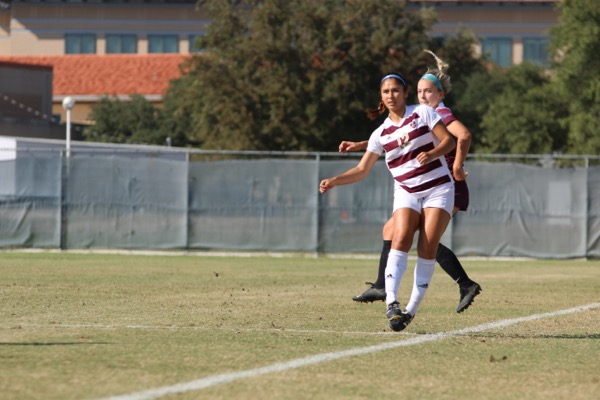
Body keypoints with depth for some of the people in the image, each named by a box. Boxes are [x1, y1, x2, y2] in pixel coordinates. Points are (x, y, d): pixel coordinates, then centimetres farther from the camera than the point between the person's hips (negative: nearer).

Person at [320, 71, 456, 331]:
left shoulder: (423, 112, 1)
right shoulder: (381, 134, 8)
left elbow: (449, 141, -2)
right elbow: (362, 170, 9)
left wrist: (432, 154, -21)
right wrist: (334, 181, -6)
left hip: (438, 189, -2)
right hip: (406, 193, 2)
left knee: (427, 249, -12)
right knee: (400, 241, -21)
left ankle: (411, 310, -6)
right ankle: (391, 303, -28)